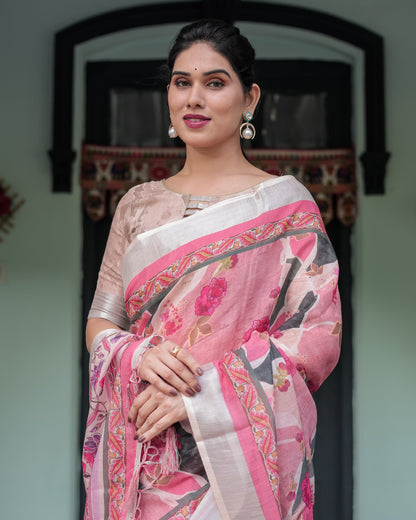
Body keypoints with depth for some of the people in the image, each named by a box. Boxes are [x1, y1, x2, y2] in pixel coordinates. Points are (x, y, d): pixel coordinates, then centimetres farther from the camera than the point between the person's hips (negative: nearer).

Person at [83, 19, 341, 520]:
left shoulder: (285, 204, -3)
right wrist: (138, 357, -13)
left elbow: (320, 335, -9)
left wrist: (201, 394, -17)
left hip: (239, 455, -3)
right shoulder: (138, 205, 9)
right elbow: (99, 322, 10)